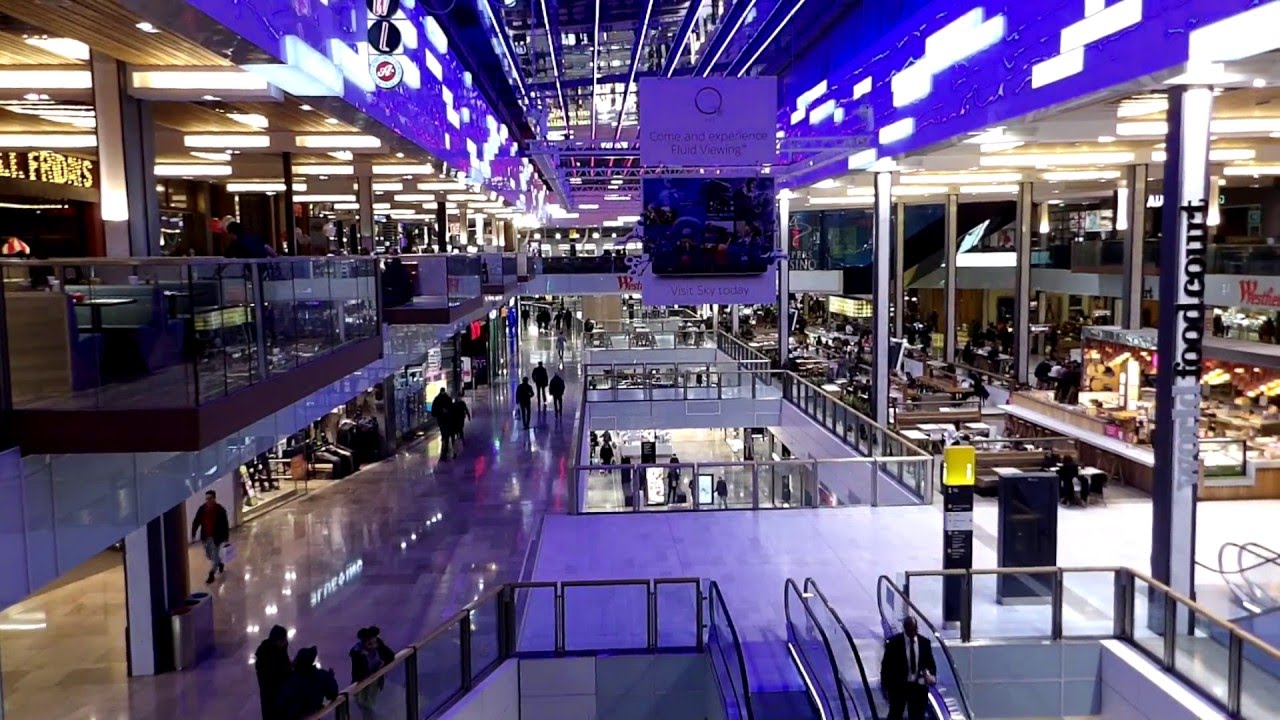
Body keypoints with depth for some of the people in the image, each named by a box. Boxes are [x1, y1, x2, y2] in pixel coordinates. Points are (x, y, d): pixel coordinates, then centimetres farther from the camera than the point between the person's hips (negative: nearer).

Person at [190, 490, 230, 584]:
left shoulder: (220, 510, -15)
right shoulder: (202, 509, -4)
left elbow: (225, 524, -12)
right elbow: (196, 521, 1)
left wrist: (226, 536, -12)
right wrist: (193, 533, -6)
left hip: (216, 536, -5)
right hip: (206, 536, 5)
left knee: (214, 555, -1)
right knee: (208, 554, 19)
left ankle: (211, 575, 8)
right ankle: (220, 564, 46)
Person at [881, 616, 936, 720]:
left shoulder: (925, 642, 0)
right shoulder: (893, 642, -9)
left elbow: (930, 663, 6)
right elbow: (886, 664, -4)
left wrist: (931, 675, -15)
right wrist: (885, 686, -5)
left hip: (918, 686, 2)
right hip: (898, 686, -2)